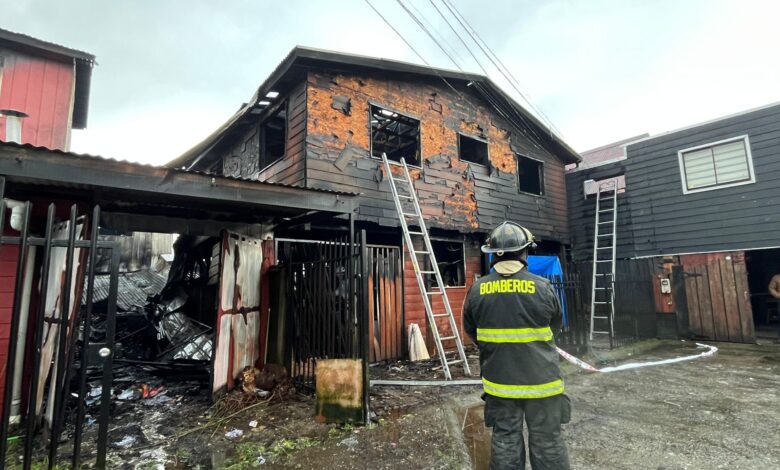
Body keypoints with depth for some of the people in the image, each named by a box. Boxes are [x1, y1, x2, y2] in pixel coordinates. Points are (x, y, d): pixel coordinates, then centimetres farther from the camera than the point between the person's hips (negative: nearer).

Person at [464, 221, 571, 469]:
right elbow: (555, 325, 5)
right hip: (541, 380, -1)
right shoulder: (542, 287, -12)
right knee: (548, 443, 14)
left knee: (505, 442, 13)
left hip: (499, 380, 2)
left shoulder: (477, 289, -8)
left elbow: (471, 330, 4)